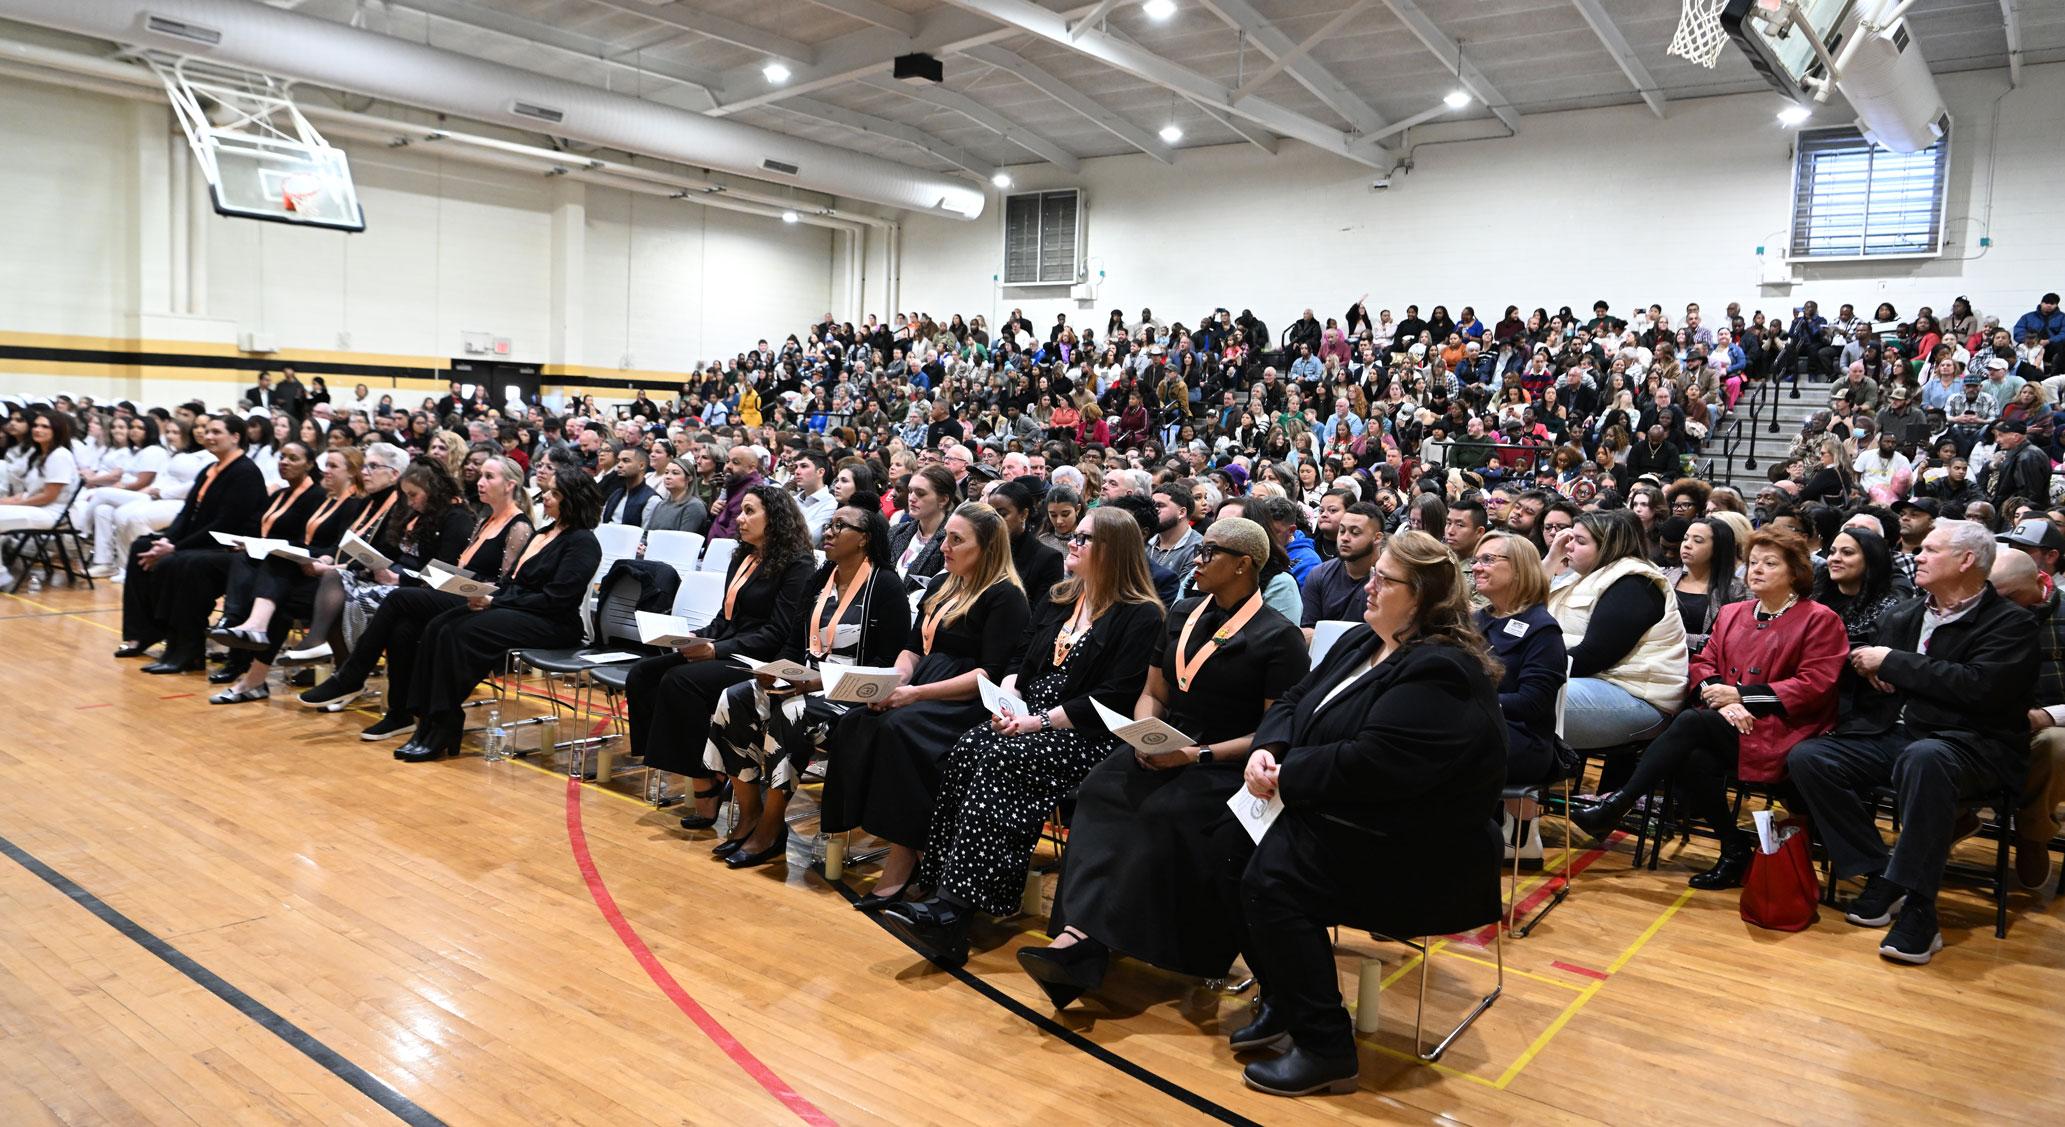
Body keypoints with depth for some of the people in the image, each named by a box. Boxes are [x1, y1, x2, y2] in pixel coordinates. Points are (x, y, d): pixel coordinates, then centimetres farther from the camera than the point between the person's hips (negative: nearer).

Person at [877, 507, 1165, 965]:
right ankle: (949, 901, -27)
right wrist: (1005, 700, -2)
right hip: (1029, 719, 7)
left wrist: (1038, 721, -17)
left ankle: (953, 909, -33)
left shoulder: (1140, 616, -5)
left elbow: (1114, 699, -13)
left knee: (999, 761, -30)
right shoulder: (1058, 601, 19)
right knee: (968, 748, -23)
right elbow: (1022, 664, 20)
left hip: (1087, 737, -7)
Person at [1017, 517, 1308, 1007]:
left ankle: (1082, 938, -32)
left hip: (1227, 765, -5)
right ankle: (1080, 935, -36)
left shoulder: (1279, 637, -3)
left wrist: (1199, 755, -16)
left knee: (1164, 811, -33)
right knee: (1101, 788, -25)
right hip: (1163, 751, 5)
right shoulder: (1182, 615, 16)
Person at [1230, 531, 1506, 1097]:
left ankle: (1326, 1051, -9)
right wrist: (1267, 749, -9)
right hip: (1343, 817, 9)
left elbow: (1371, 764, -29)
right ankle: (1281, 1001, 10)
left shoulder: (1441, 673, -20)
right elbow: (1295, 700, 12)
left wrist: (1286, 776, -18)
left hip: (1415, 853, -9)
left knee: (1273, 878, -24)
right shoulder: (1361, 642, 11)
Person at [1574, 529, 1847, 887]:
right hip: (1728, 723, 5)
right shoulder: (1732, 614, 21)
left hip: (1779, 733, -5)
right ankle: (1735, 851, -14)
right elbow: (1703, 664, 14)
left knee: (1690, 722, -31)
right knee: (1694, 760, -32)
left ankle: (1618, 804, -27)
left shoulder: (1820, 620, 4)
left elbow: (1814, 685, -6)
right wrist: (1720, 700, -9)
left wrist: (1741, 695, -12)